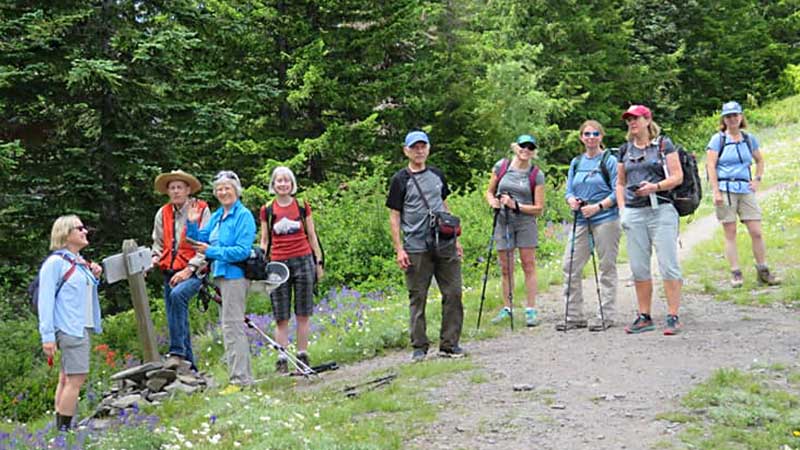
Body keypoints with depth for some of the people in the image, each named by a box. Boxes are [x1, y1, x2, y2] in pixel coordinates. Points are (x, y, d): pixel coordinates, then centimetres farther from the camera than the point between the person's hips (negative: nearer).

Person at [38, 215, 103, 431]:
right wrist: (47, 336, -19)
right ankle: (63, 429, -9)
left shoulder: (80, 263, 15)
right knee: (77, 377, -13)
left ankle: (61, 429, 15)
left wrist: (95, 277, 6)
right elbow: (46, 300, -14)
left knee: (67, 378, 11)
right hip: (69, 329, -9)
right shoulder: (55, 262, -10)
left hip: (82, 328, 9)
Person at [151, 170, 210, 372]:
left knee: (177, 295, -34)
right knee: (177, 322, 5)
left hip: (194, 271, -6)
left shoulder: (201, 210, -1)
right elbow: (158, 244, 21)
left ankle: (177, 353, -32)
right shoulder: (163, 213, 13)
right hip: (170, 272, 6)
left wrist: (189, 269, -14)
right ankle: (188, 365, 15)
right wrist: (153, 261, 0)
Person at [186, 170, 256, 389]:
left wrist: (212, 252, -19)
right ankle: (245, 376, 22)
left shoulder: (243, 216, -10)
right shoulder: (217, 216, 15)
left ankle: (239, 379, -7)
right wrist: (192, 224, 0)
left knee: (232, 326, -10)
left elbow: (242, 251, -18)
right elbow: (200, 240, 16)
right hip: (221, 274, 9)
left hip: (235, 275, -9)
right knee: (230, 324, 14)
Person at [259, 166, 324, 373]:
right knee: (281, 316, 0)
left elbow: (312, 236, 11)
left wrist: (319, 262, 9)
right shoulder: (267, 210, 6)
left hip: (303, 261, 0)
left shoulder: (302, 206, 6)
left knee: (303, 313, 2)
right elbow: (264, 241, 10)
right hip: (278, 264, 0)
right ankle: (282, 358, 2)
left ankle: (302, 354, 10)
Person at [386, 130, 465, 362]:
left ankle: (449, 344, 10)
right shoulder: (400, 180, 0)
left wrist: (455, 238, 17)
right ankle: (419, 347, 10)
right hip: (416, 249, -4)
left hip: (445, 245, 4)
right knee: (417, 298, 1)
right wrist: (399, 249, -9)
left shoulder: (437, 175, 14)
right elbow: (394, 216, -1)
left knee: (453, 293, 1)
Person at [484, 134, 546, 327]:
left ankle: (531, 310, 2)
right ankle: (507, 308, 17)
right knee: (505, 268, 8)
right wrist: (493, 201, -10)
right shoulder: (501, 166, 1)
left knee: (529, 266, -1)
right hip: (503, 222, 2)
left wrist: (516, 205, -17)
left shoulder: (537, 175, -5)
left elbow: (539, 209, -6)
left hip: (525, 223, -2)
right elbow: (489, 191, 12)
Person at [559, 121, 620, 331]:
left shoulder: (609, 160, -1)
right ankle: (574, 316, 9)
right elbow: (569, 190, 16)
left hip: (605, 219, -6)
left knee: (607, 268, -1)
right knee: (570, 266, 2)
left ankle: (606, 316, 5)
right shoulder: (576, 163, 15)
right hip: (580, 221, 6)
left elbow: (617, 192, -6)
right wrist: (571, 200, -7)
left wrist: (598, 206, -18)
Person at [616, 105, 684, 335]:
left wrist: (655, 187, -17)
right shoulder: (625, 150, 15)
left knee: (668, 265, -6)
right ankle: (644, 317, 14)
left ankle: (673, 317, -3)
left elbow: (677, 177, -2)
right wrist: (622, 210, 8)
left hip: (661, 210, -5)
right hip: (634, 213, 5)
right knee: (638, 268, 6)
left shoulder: (664, 144, 3)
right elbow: (620, 183, 20)